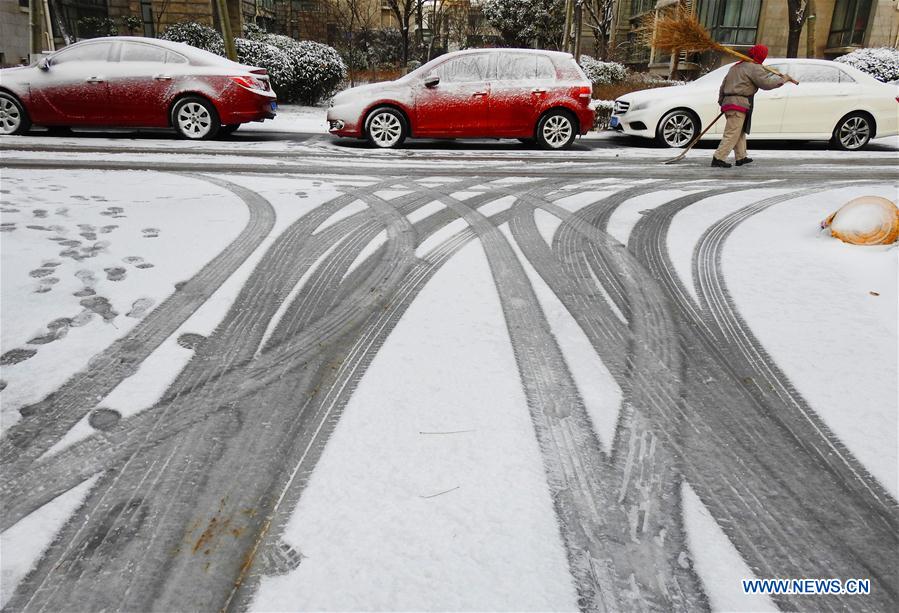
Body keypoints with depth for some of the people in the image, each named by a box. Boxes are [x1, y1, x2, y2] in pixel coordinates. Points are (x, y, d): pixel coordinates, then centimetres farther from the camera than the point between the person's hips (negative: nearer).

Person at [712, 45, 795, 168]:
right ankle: (718, 158, -18)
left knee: (740, 132, 18)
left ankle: (741, 157, 23)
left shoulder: (736, 66, 21)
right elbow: (766, 83, -11)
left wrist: (721, 101, 29)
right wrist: (783, 79, 1)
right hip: (739, 104, -9)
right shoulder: (754, 68, -6)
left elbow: (723, 85, 23)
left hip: (728, 102, 9)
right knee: (732, 134, -11)